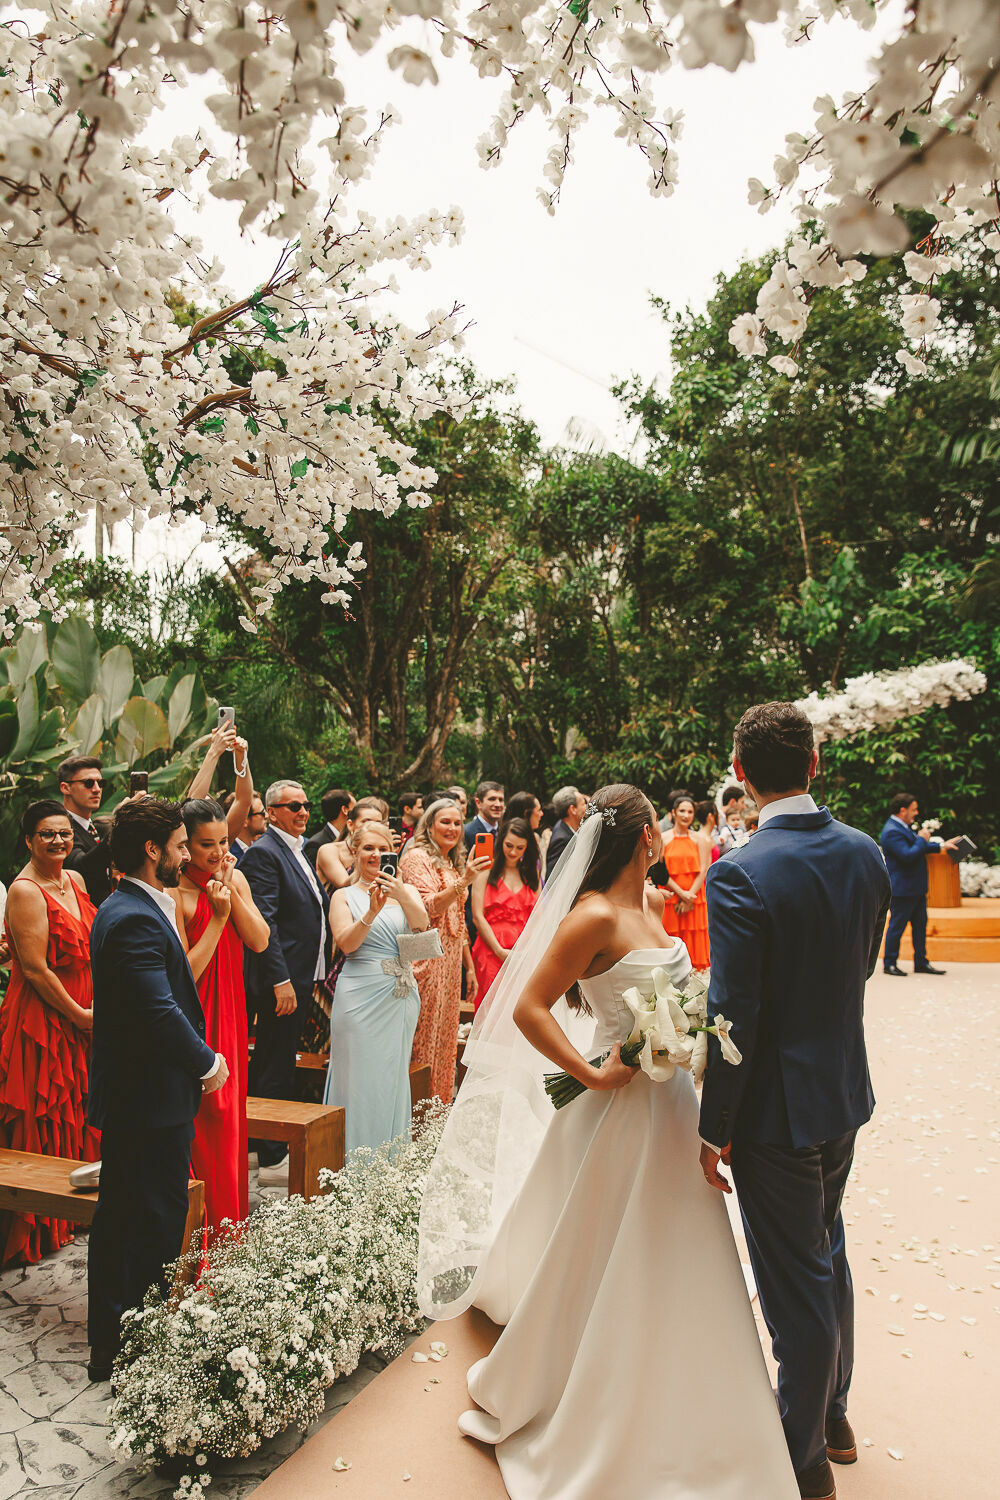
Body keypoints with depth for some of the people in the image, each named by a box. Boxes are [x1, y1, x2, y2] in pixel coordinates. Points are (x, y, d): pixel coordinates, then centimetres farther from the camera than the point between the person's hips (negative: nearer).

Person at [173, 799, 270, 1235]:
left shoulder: (235, 879, 3)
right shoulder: (173, 894, -17)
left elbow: (260, 942, -5)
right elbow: (186, 973, -19)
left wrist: (232, 893, -14)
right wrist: (218, 916, -23)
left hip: (231, 1013, 7)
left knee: (230, 1114, 17)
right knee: (201, 1122, 0)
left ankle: (230, 1220, 33)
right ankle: (202, 1224, 16)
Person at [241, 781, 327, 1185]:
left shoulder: (297, 851, 15)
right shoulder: (264, 853, -15)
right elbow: (264, 922, -21)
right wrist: (281, 980, -23)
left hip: (298, 978, 10)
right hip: (280, 980, -10)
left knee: (270, 1066, 18)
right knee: (276, 1072, 0)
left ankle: (256, 1144, 30)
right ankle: (272, 1161, 11)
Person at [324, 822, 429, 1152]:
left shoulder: (406, 891, 9)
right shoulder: (344, 896, 4)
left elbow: (422, 925, -8)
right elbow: (346, 943, -8)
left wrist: (402, 897, -26)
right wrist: (372, 911, -23)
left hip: (400, 997, 2)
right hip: (360, 996, -2)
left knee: (393, 1076, 9)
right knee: (359, 1076, -1)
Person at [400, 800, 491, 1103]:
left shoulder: (455, 863, 17)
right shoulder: (417, 857, -7)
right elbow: (427, 908, -20)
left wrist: (469, 967, 18)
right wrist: (463, 882, -31)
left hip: (451, 962, 8)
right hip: (426, 960, -8)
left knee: (444, 1037, 11)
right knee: (422, 1038, -3)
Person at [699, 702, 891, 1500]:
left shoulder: (740, 873, -25)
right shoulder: (867, 852, -4)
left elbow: (733, 1015, -23)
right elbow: (864, 965, 9)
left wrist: (713, 1129, -12)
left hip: (777, 1105, -7)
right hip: (846, 1090, 7)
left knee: (795, 1283, 10)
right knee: (827, 1253, 26)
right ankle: (833, 1415, 46)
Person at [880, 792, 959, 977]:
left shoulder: (904, 827, 14)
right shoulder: (891, 832, -21)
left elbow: (918, 848, 26)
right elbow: (908, 855, -28)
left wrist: (942, 845, 19)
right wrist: (922, 839, -15)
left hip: (916, 888, 10)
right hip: (902, 890, -10)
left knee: (920, 925, 13)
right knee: (897, 926, 0)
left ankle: (921, 963, 21)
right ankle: (889, 963, 10)